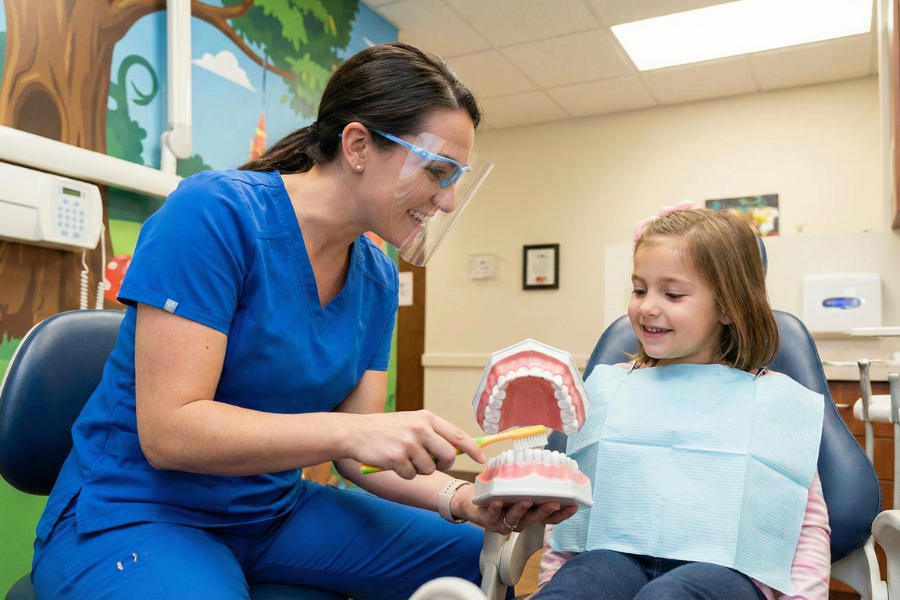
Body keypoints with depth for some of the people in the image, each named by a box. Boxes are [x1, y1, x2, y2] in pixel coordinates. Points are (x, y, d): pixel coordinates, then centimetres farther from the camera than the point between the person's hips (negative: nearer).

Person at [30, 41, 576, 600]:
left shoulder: (378, 278, -1)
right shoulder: (216, 212, -21)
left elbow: (358, 450, -1)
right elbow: (167, 430, -24)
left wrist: (462, 498, -18)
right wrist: (352, 431, -32)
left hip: (277, 510, 6)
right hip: (134, 513, -5)